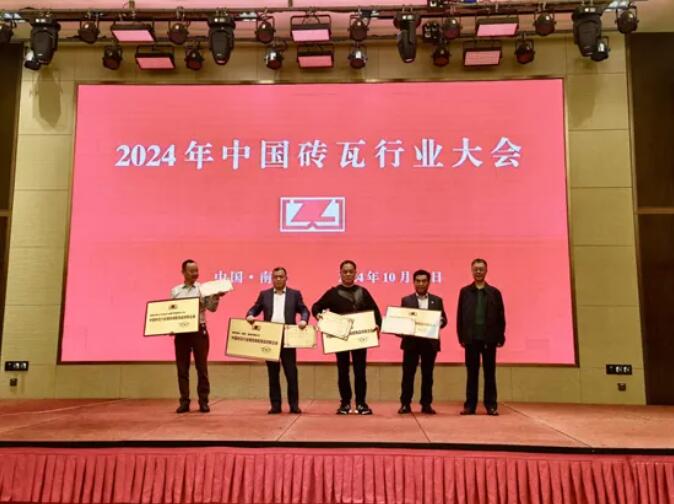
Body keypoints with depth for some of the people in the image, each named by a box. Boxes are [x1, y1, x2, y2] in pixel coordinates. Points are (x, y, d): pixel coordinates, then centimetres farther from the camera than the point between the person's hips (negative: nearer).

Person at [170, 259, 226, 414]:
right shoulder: (175, 291, 10)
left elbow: (212, 308, -2)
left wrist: (216, 297, -20)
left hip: (199, 330, -2)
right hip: (181, 331, 2)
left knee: (201, 367, 1)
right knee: (182, 367, 4)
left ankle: (203, 401, 8)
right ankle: (184, 401, 12)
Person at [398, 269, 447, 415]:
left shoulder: (437, 300, 10)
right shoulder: (406, 300, 6)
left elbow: (443, 319, 5)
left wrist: (437, 323, -15)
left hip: (430, 341, 1)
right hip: (411, 341, -1)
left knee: (427, 374, 6)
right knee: (408, 373, 1)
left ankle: (426, 404, 13)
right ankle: (405, 404, 7)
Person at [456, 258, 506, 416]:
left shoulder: (494, 292, 5)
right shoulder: (465, 291, 6)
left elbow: (501, 316, 4)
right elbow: (460, 315, 5)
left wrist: (501, 337, -1)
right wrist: (461, 336, 0)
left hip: (489, 338, 0)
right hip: (471, 338, 0)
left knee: (489, 373, 5)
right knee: (472, 373, 6)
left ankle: (491, 405, 11)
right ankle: (470, 405, 11)